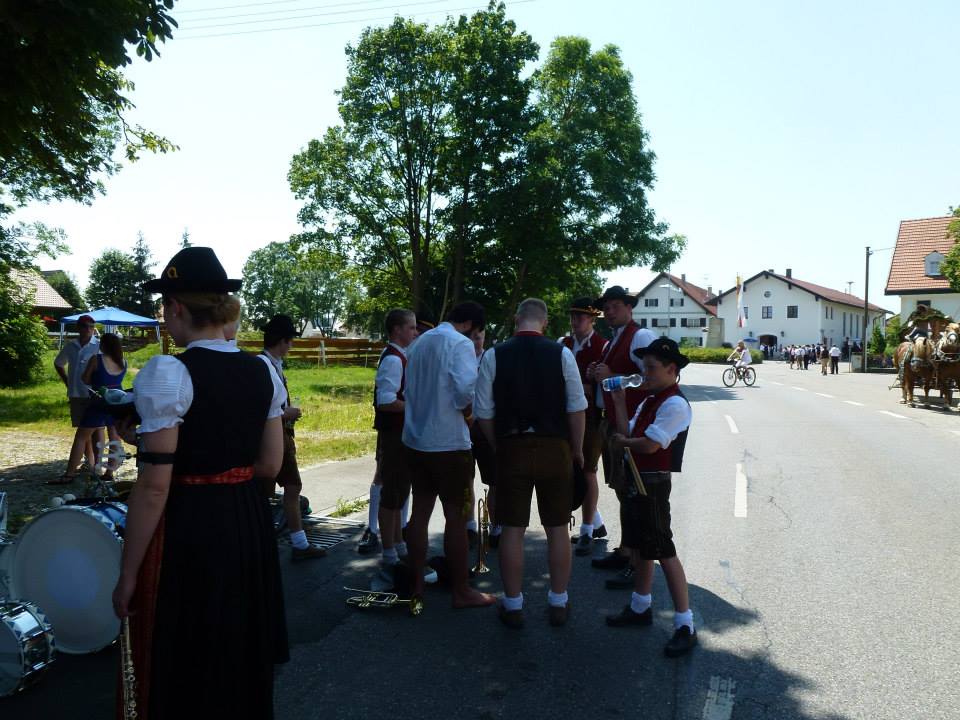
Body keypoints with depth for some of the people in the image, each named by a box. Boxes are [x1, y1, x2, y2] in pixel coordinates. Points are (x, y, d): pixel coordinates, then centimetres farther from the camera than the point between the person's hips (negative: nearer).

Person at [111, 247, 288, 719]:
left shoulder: (168, 374, -17)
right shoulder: (263, 372, 2)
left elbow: (154, 487, -17)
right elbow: (270, 465, 5)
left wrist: (127, 574, -9)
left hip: (186, 531, -6)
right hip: (249, 523, 7)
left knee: (182, 671, 14)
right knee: (243, 657, 25)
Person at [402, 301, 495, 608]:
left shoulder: (420, 342, 12)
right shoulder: (460, 344, -12)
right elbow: (467, 389, -24)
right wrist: (469, 409, -6)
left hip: (415, 439, 7)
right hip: (448, 443, -7)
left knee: (420, 511, 14)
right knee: (456, 516, 3)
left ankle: (417, 584, 22)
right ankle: (461, 592, 13)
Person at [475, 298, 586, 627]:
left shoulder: (493, 356, -4)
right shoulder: (561, 354, -5)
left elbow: (484, 413, -3)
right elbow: (576, 408, -4)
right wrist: (577, 450, 9)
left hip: (511, 449, 0)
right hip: (555, 449, 0)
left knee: (512, 529, 9)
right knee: (557, 529, 12)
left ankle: (513, 606, 20)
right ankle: (558, 603, 24)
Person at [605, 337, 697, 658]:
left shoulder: (674, 404, -17)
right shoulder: (649, 401, 13)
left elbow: (650, 445, -23)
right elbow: (627, 434, 5)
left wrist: (622, 442, -5)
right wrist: (619, 402, 1)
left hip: (653, 484, -10)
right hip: (636, 479, 10)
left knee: (663, 553, -4)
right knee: (638, 547, 20)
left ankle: (685, 626, 7)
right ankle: (640, 607, 38)